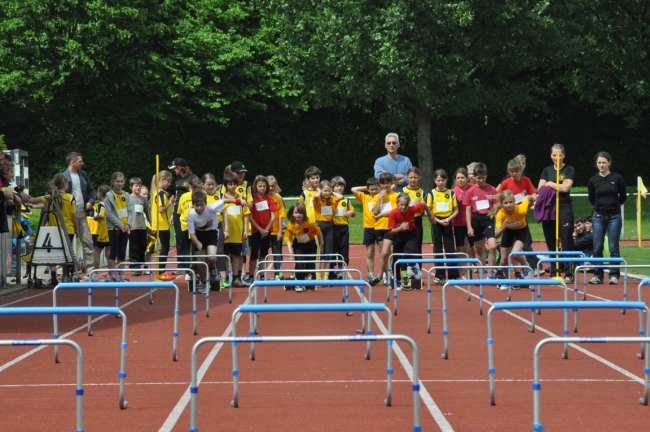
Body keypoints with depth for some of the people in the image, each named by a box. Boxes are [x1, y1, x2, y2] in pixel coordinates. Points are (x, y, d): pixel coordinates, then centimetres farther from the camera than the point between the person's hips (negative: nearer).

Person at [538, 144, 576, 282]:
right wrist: (557, 187, -11)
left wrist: (550, 184, -1)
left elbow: (565, 187, -11)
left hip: (564, 209, -4)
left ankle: (568, 274, -6)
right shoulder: (546, 171, 13)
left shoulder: (569, 170, 2)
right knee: (551, 243, 5)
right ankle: (554, 272, 11)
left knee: (566, 242, -7)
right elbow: (540, 189, 3)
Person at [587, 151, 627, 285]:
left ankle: (614, 275, 6)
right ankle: (598, 275, 9)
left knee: (613, 247, -1)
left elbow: (623, 197, 10)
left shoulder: (617, 178, -4)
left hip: (614, 217, -1)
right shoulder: (593, 181, -1)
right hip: (598, 217, 1)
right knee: (597, 248, 1)